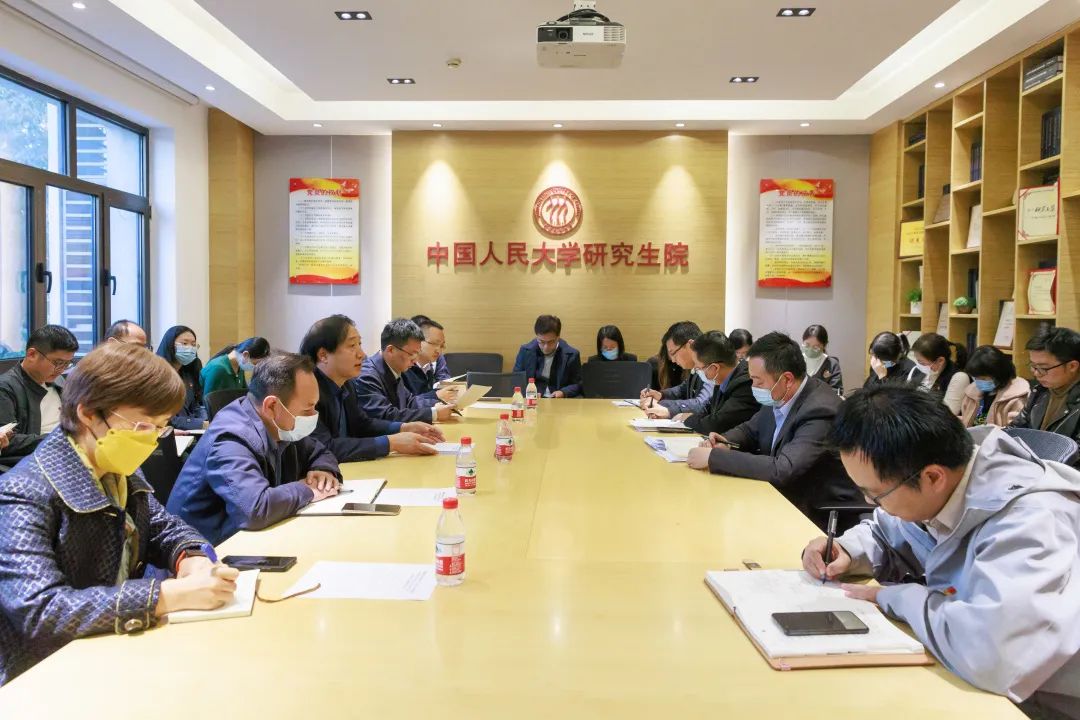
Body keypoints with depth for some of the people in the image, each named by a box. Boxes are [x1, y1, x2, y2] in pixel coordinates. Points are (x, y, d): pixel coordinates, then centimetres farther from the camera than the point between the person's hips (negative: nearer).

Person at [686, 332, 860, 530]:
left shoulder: (820, 410, -26)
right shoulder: (778, 399, -2)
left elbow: (782, 470, -34)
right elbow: (751, 430, 16)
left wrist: (714, 457, -29)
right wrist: (726, 443, -7)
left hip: (821, 516, -7)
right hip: (785, 499, 7)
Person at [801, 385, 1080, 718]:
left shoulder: (1031, 520, -32)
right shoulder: (926, 489, -7)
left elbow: (994, 654, -46)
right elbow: (884, 533, 14)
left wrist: (895, 596, -27)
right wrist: (846, 552, -9)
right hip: (957, 676, 7)